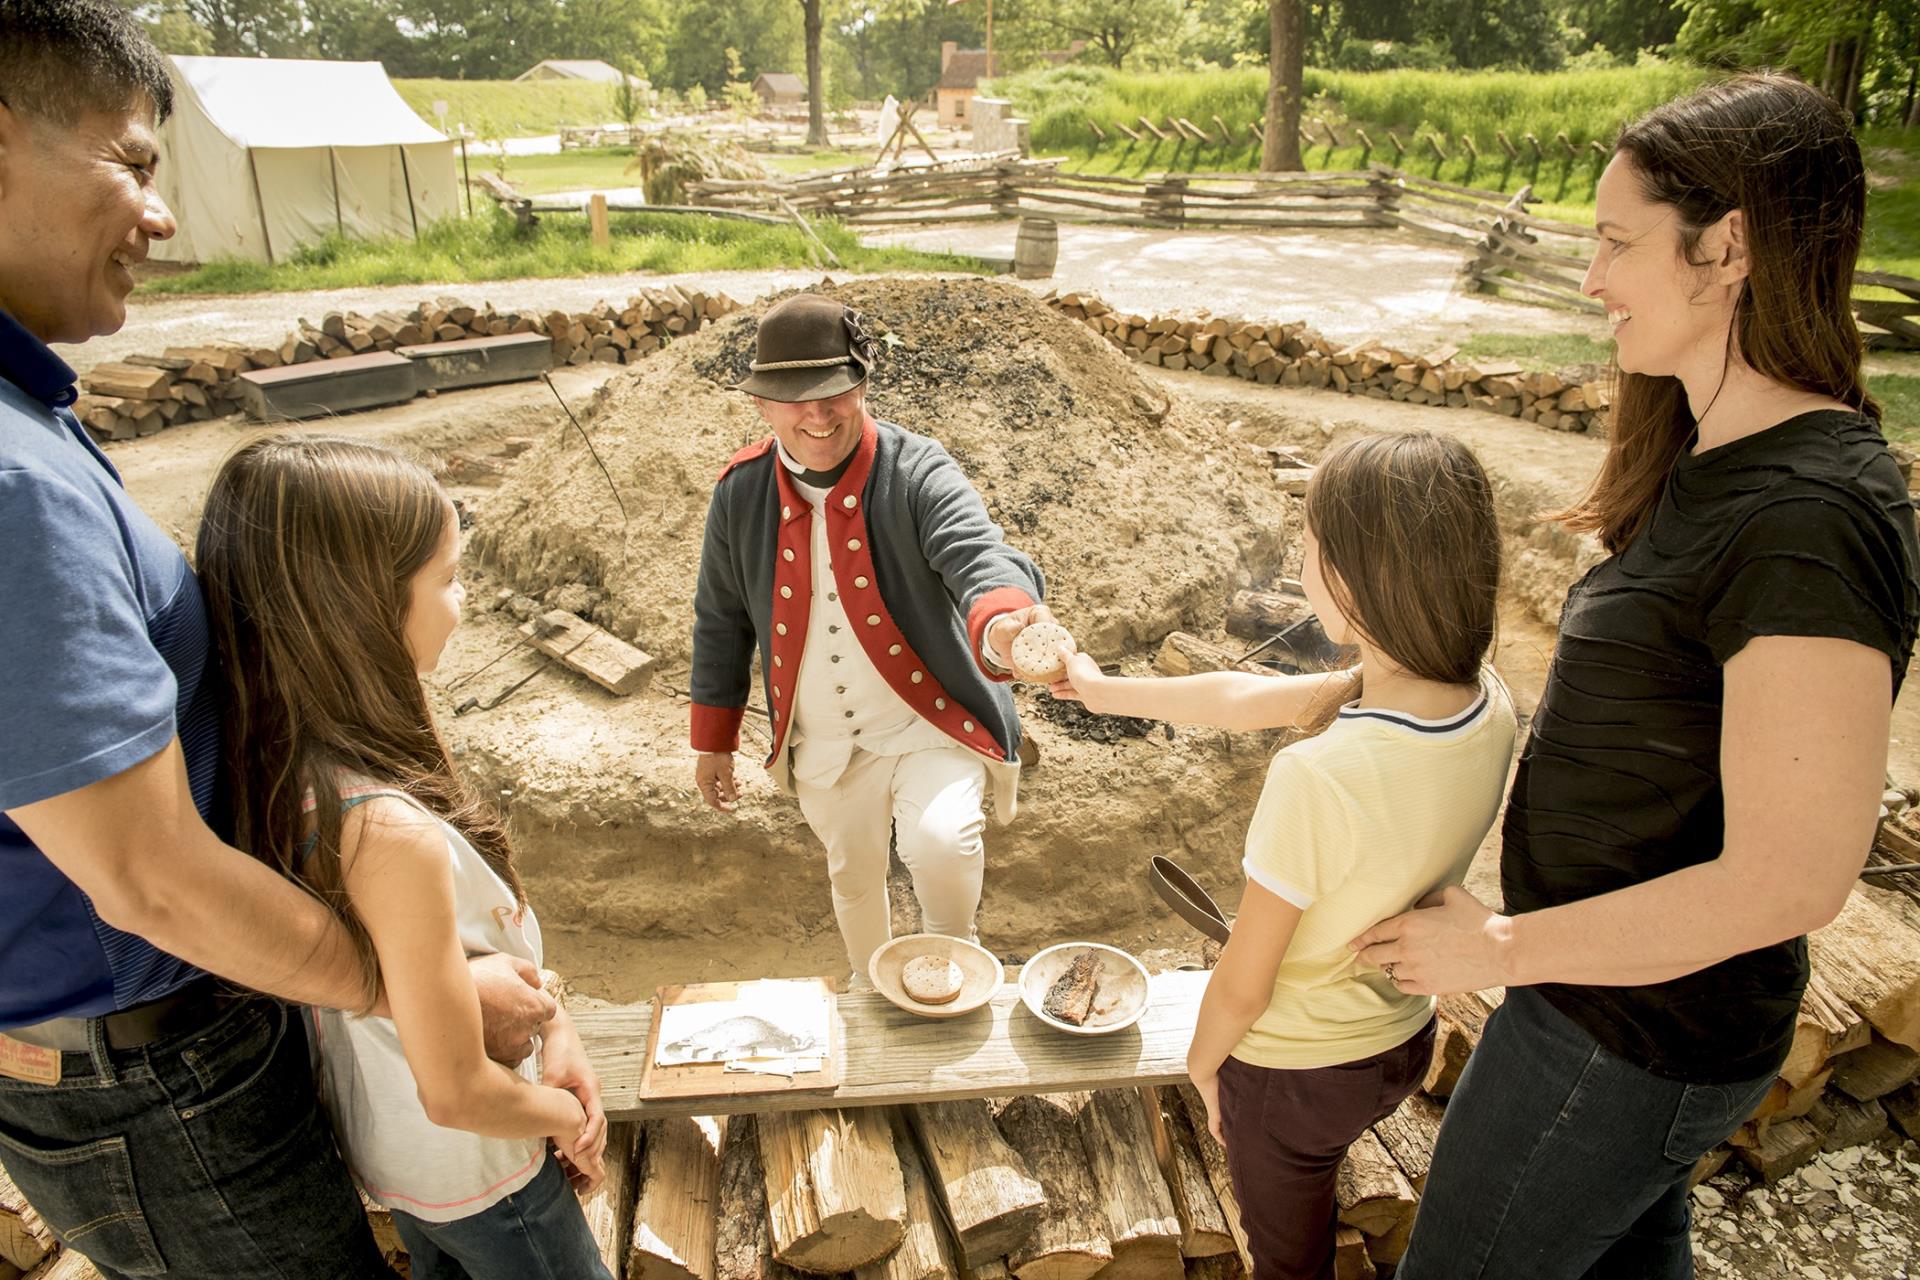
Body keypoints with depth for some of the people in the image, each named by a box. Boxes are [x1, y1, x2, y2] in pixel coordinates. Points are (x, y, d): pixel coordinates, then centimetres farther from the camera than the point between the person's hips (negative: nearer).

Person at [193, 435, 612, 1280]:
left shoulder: (280, 761, -14)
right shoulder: (389, 832, -40)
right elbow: (459, 1094, -28)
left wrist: (550, 1024, -6)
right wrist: (567, 1117, -11)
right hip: (476, 1176, -7)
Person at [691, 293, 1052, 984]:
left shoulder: (915, 472, -18)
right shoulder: (741, 490, -5)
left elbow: (978, 553, -36)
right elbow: (722, 618, 6)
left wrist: (1004, 622, -61)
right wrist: (713, 740, 11)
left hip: (928, 725, -4)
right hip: (821, 745, 4)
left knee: (942, 842, -29)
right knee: (853, 880, 21)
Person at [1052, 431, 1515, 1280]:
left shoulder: (1317, 780, -39)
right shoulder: (1488, 707, -17)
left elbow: (1243, 986, -24)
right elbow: (1254, 698, -6)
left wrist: (1201, 1060, -2)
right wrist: (1106, 691, 6)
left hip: (1294, 1070, -6)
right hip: (1405, 1042, 6)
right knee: (1309, 1194, 35)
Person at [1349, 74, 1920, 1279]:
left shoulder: (1808, 522, -29)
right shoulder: (1725, 460, 0)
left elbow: (1788, 881, -28)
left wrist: (1499, 946, -20)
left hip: (1632, 1032, -8)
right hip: (1626, 1002, 8)